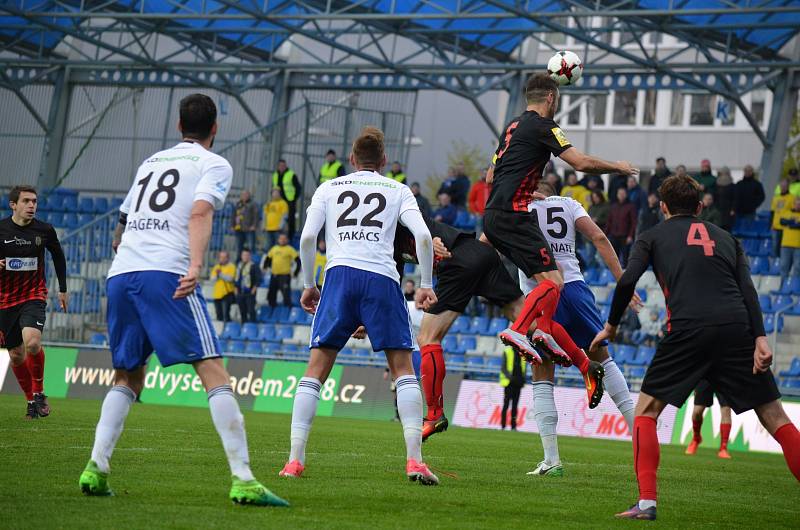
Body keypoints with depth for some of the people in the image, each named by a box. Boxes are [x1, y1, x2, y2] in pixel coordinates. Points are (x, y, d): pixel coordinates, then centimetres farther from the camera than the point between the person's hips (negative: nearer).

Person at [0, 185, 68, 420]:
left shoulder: (44, 230, -4)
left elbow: (58, 256, 15)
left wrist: (63, 289, 17)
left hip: (34, 296, -1)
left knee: (32, 343, -24)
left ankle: (39, 392, -4)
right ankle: (31, 400, 22)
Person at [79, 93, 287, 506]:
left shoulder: (150, 162, 27)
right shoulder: (214, 165, 9)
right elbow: (200, 212, -11)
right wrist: (196, 265, -23)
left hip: (120, 273, 6)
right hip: (166, 274, -6)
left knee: (127, 377, 20)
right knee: (214, 374, -9)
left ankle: (96, 468, 6)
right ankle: (242, 480, -17)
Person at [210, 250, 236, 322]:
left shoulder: (231, 267, -1)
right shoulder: (216, 267, 14)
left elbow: (230, 278, -14)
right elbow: (212, 279, 6)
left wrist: (220, 274, -20)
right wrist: (217, 275, -13)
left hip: (227, 294, -6)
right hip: (217, 294, 6)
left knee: (225, 313, -16)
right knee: (219, 315, 9)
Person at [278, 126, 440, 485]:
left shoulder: (329, 189, 19)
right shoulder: (398, 191, 18)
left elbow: (307, 238, 7)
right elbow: (423, 236, 3)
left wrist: (308, 285, 16)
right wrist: (426, 285, 12)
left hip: (340, 274, 1)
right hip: (382, 279, 0)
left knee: (316, 369, 3)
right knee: (403, 368, 5)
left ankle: (295, 459, -6)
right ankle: (414, 459, -8)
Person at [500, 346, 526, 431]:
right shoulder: (507, 351, -3)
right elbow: (503, 368, -6)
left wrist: (523, 378, 2)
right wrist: (509, 376, -21)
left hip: (518, 383, 4)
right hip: (509, 383, -4)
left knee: (515, 405, 5)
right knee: (506, 404, -3)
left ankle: (513, 426, 7)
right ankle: (503, 426, 0)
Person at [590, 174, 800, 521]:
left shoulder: (653, 237, 19)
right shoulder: (725, 238, 27)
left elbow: (627, 281, 3)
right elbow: (748, 290, 11)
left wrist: (611, 327, 17)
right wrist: (760, 338, 1)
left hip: (688, 330, -2)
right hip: (737, 328, 2)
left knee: (646, 411, 11)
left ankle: (646, 501, -4)